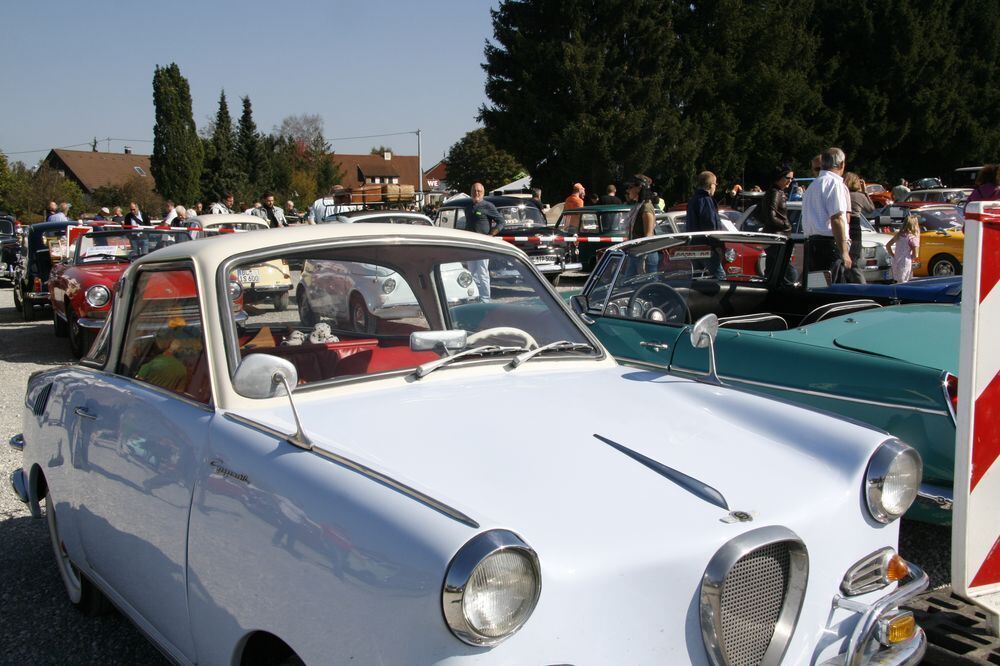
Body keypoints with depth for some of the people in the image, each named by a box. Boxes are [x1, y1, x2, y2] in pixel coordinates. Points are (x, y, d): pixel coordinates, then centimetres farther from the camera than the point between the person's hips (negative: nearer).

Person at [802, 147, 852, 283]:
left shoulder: (811, 186, 22)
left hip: (811, 244, 9)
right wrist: (844, 252, -16)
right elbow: (836, 219, -15)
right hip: (830, 245, -9)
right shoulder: (835, 183, -6)